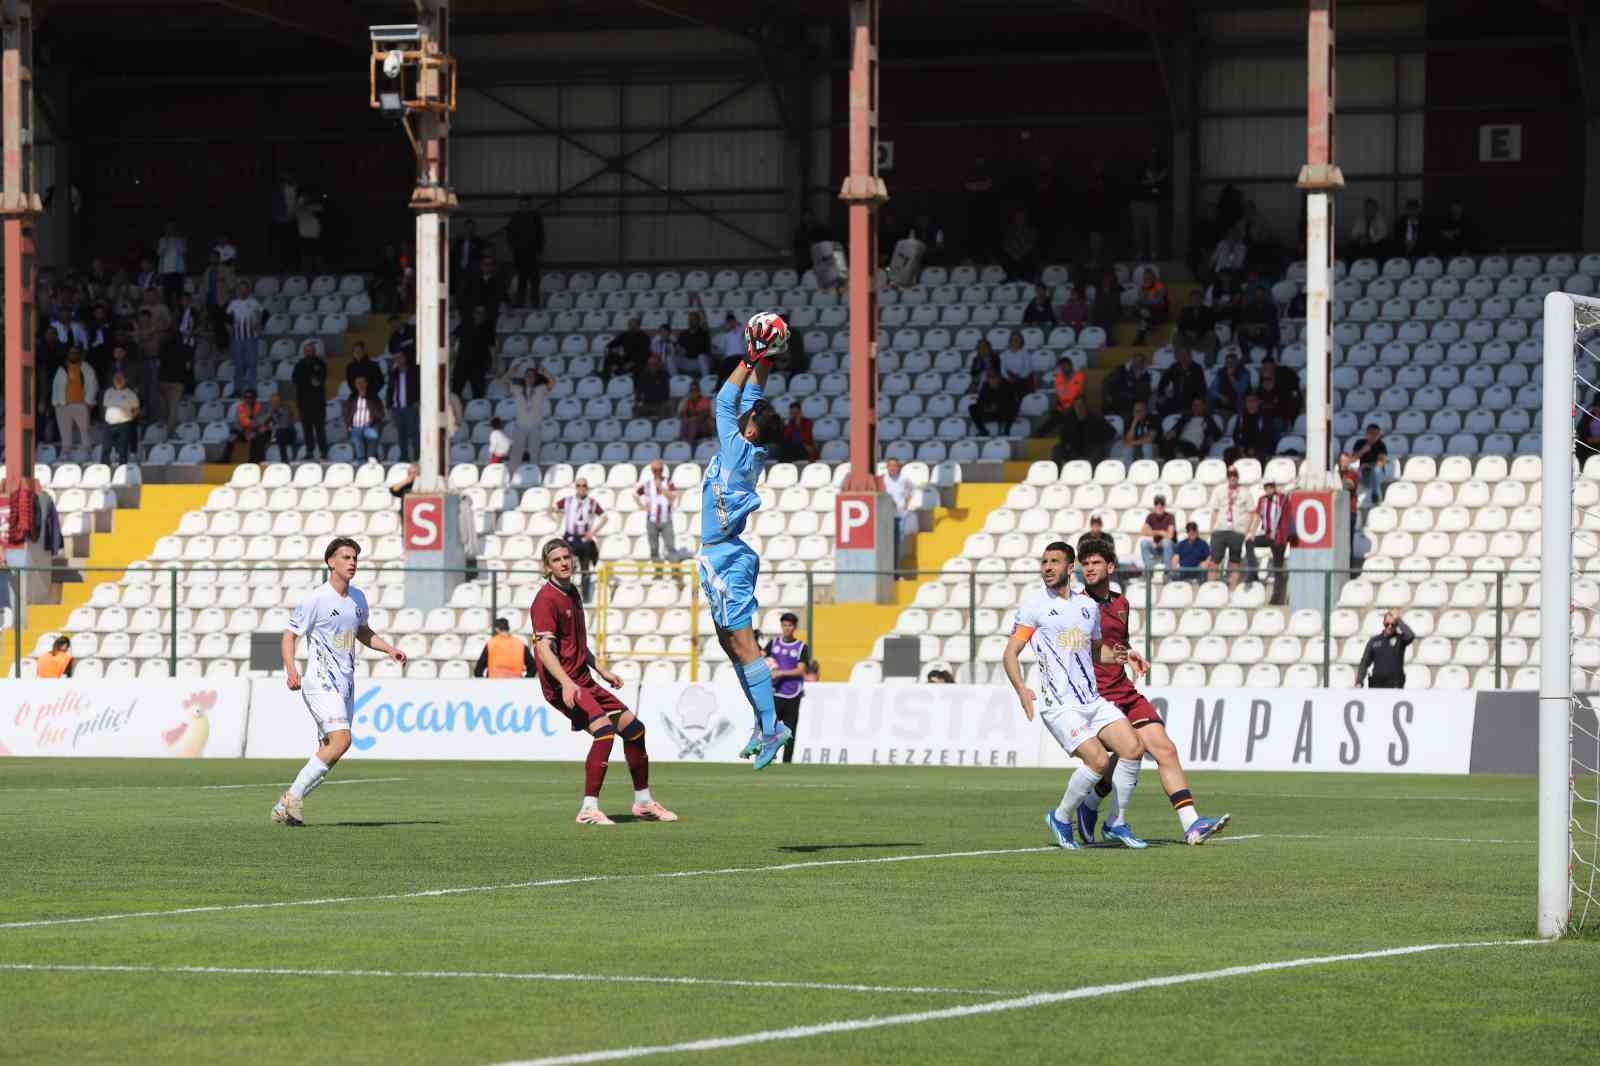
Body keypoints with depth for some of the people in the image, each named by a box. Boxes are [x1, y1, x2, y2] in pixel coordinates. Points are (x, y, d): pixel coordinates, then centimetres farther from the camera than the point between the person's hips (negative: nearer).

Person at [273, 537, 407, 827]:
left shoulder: (357, 597, 13)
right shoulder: (316, 599, -9)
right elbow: (290, 634, -7)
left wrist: (390, 649, 15)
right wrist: (291, 670, -22)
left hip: (345, 684, 8)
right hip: (321, 682, -8)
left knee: (329, 752, 3)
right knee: (341, 740, -22)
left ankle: (285, 807, 10)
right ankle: (293, 795, -14)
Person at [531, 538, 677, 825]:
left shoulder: (572, 594, 17)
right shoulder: (546, 599, -13)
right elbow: (543, 647, -24)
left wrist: (600, 670, 32)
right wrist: (566, 683, -35)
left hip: (584, 681, 10)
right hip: (563, 685, -10)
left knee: (633, 728, 12)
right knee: (604, 729, -27)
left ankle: (643, 802, 26)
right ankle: (589, 810, -27)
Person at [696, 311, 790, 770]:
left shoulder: (738, 450, -14)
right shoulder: (751, 451, 8)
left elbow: (725, 401, -8)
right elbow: (751, 399, 18)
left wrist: (751, 361, -1)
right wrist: (762, 363, 15)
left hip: (725, 558, -10)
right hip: (723, 556, 10)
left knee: (743, 643, -11)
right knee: (732, 644, 12)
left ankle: (770, 727, -15)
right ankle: (764, 726, 12)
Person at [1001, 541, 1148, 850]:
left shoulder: (1088, 605, 15)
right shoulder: (1034, 604, -1)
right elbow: (1010, 653, -3)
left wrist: (1115, 656, 8)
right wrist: (1021, 689, -20)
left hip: (1094, 701, 6)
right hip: (1060, 706, -6)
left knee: (1133, 748, -11)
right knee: (1099, 761, -20)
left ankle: (1116, 825, 5)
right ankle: (1061, 818, 4)